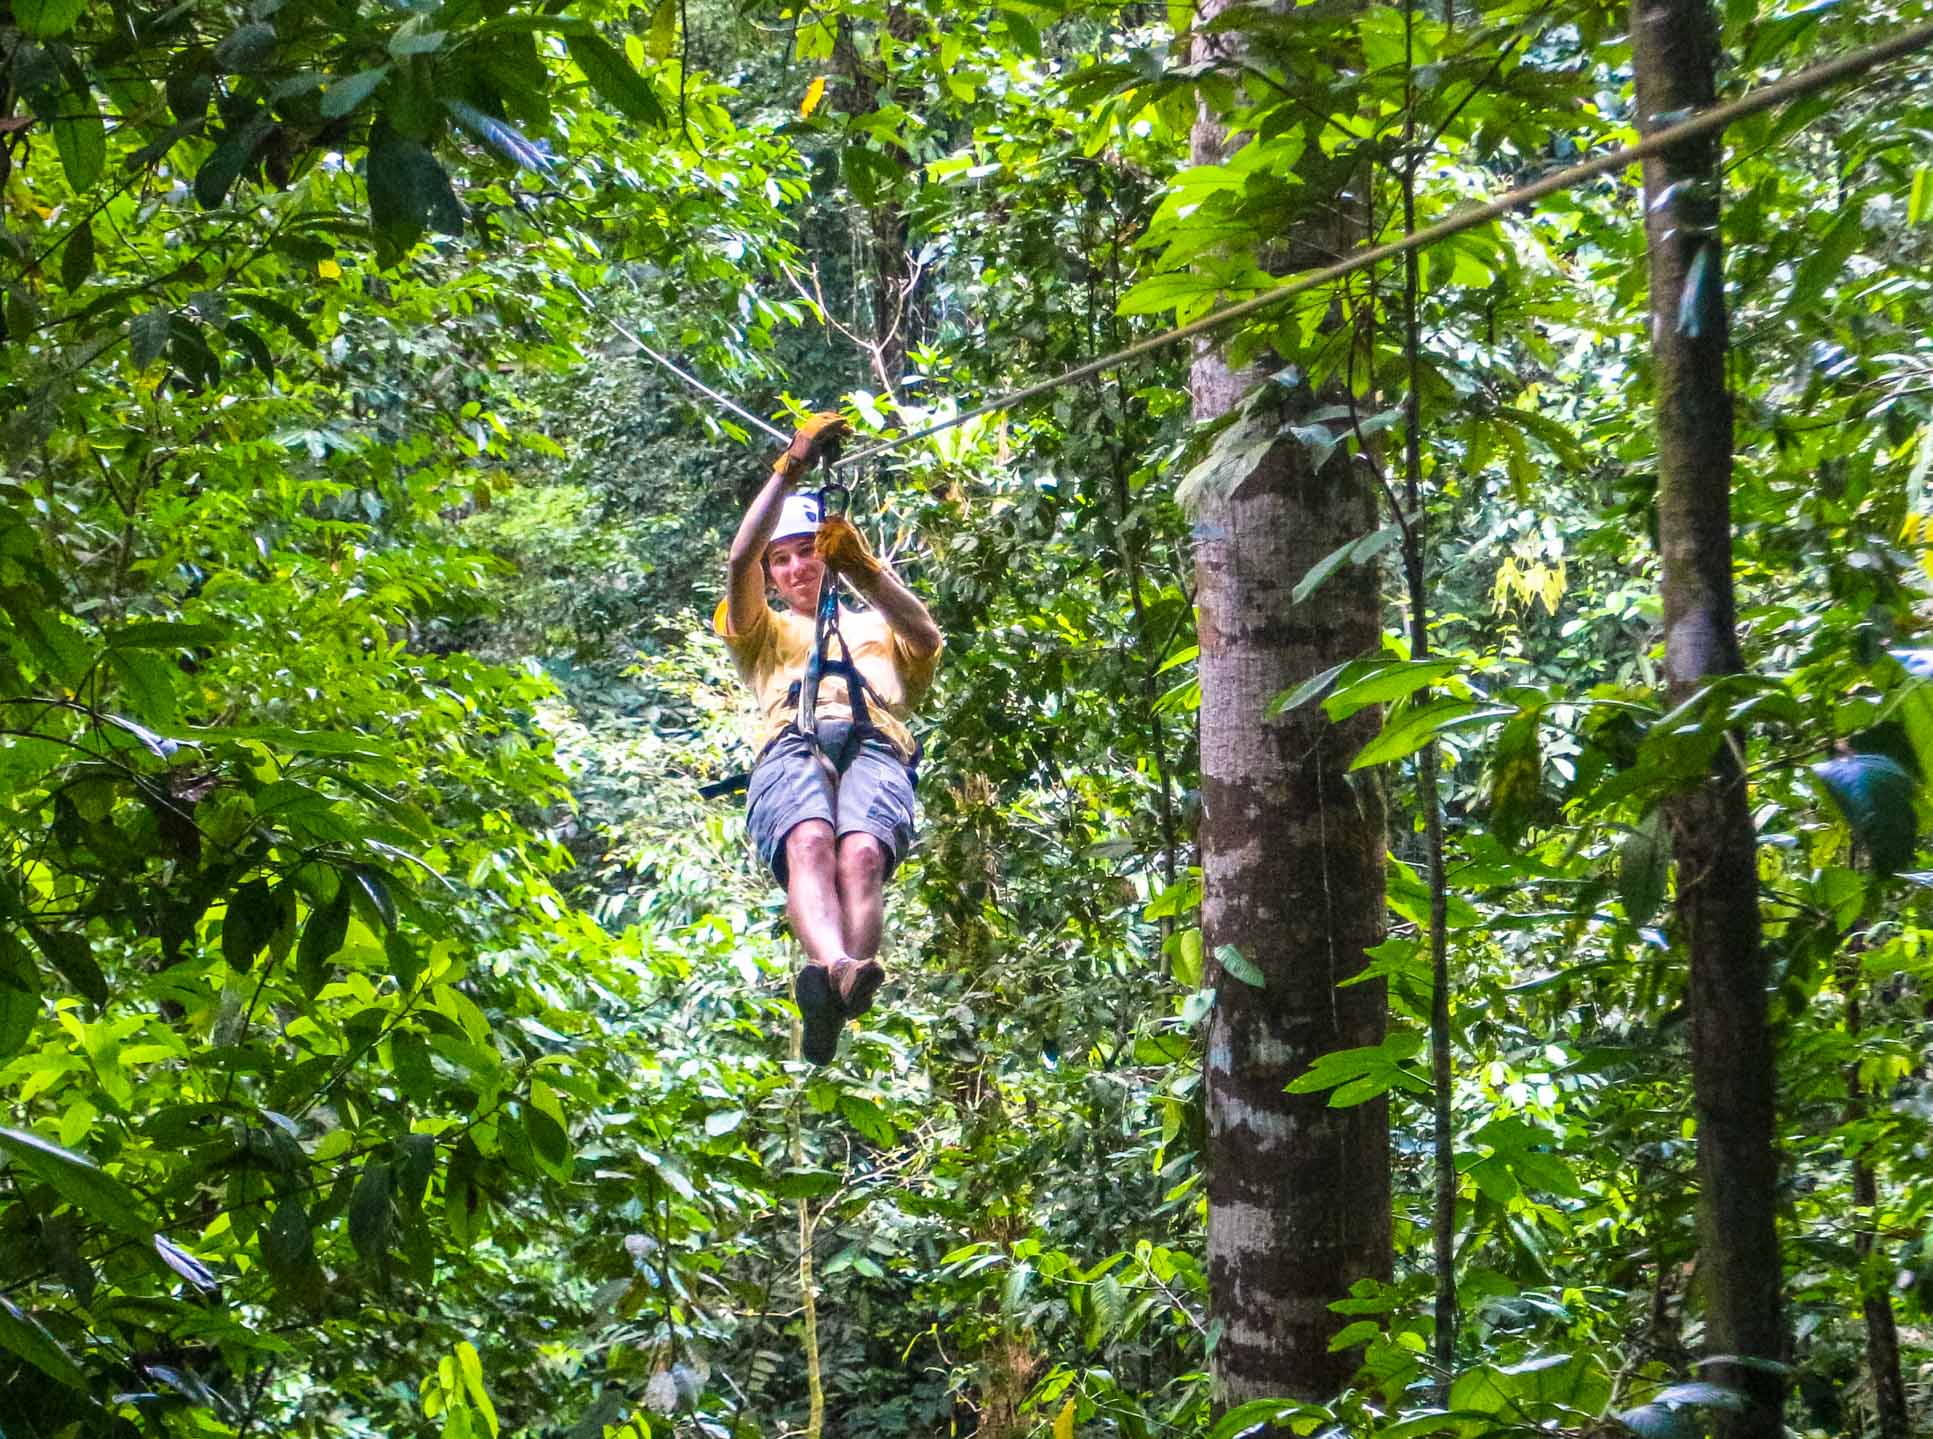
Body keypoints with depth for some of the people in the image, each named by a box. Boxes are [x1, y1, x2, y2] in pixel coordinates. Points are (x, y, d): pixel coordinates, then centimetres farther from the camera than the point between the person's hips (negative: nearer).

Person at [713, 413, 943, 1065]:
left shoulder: (877, 627, 38)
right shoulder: (763, 632, 38)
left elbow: (926, 636, 12)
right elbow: (739, 560, 17)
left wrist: (863, 569, -3)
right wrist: (790, 468, 9)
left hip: (876, 748, 0)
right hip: (790, 747, 0)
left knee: (862, 853, -36)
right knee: (809, 843, -38)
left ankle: (836, 998, -60)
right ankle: (833, 967, -65)